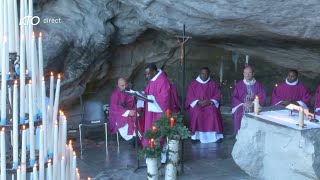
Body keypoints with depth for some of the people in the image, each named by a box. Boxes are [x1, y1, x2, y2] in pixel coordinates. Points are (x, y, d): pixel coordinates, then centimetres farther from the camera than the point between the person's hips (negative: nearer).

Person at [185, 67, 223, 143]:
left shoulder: (213, 84, 11)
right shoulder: (193, 83, 8)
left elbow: (218, 95, 5)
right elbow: (190, 96, 2)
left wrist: (210, 101, -14)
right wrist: (198, 102, -15)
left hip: (210, 104, 1)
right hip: (196, 104, -1)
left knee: (214, 113, -31)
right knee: (197, 113, -33)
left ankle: (216, 136, -22)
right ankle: (195, 136, -24)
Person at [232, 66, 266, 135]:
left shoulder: (258, 85, 13)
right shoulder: (239, 85, 13)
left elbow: (262, 97, 6)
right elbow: (234, 98, 6)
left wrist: (253, 96, -11)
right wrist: (243, 104, -9)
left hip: (254, 107, 0)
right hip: (241, 106, 0)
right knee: (239, 114, -25)